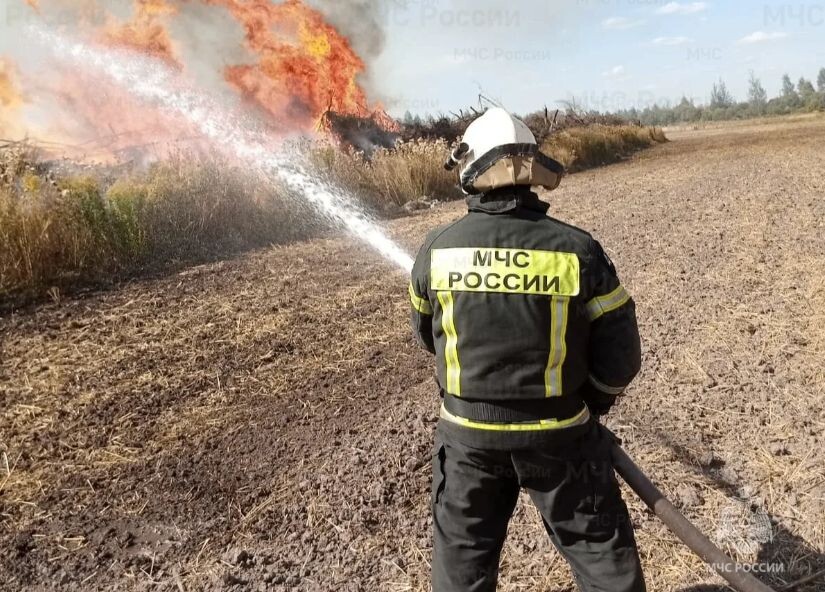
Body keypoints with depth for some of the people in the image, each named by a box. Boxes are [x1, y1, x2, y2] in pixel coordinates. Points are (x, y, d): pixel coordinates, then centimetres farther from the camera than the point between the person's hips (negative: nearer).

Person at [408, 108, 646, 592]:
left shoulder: (438, 248, -11)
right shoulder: (576, 249, -16)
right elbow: (620, 356, -11)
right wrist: (591, 403, 10)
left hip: (466, 431, 2)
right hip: (558, 433, -1)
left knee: (462, 553, 24)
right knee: (600, 547, 21)